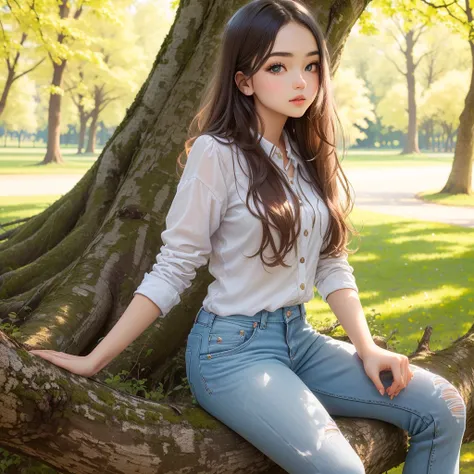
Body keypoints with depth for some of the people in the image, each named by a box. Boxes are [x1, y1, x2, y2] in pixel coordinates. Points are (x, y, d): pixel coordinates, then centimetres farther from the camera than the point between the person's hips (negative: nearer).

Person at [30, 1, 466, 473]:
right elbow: (171, 269, -10)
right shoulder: (218, 153, -12)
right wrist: (95, 359, -13)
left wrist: (367, 348, -3)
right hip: (232, 345, -7)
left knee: (442, 408, -6)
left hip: (299, 337, 7)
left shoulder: (309, 155, 7)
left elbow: (331, 264, 9)